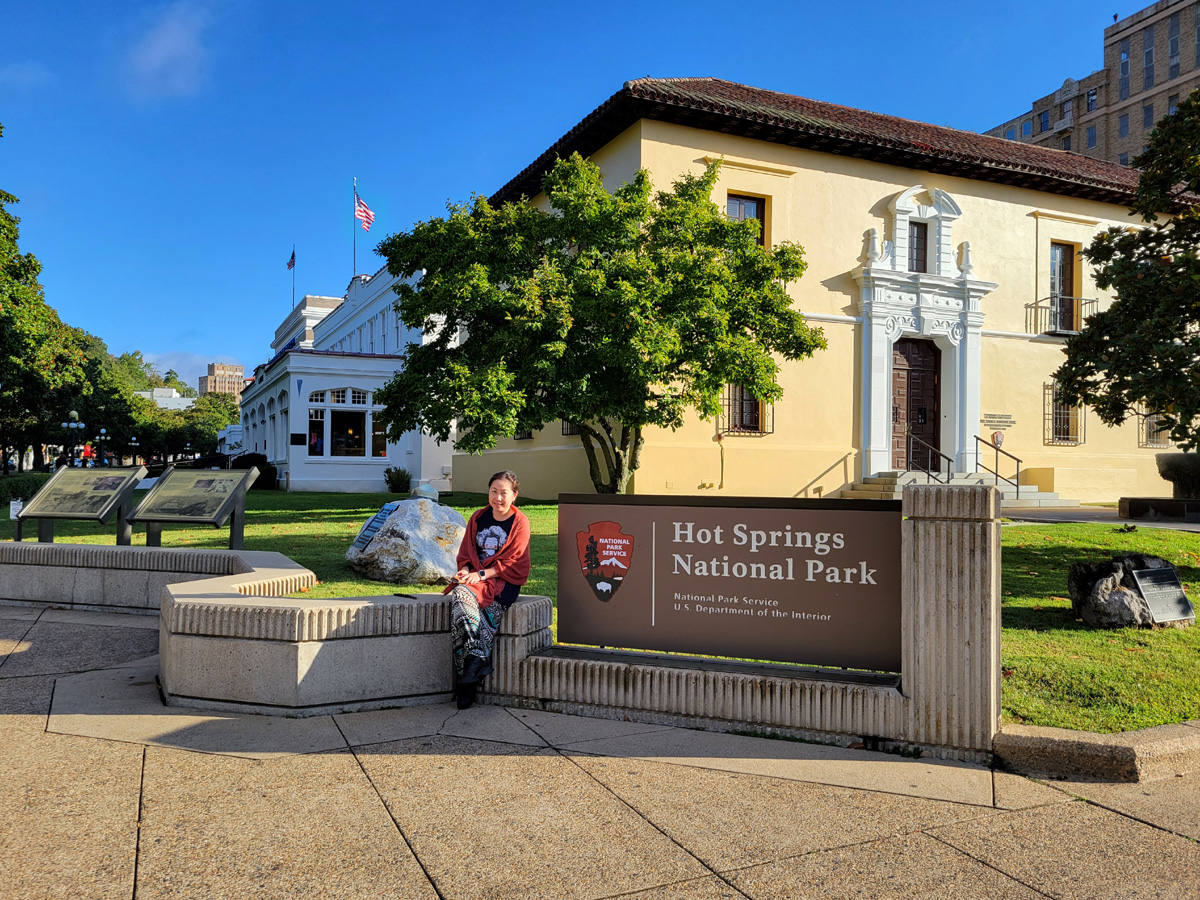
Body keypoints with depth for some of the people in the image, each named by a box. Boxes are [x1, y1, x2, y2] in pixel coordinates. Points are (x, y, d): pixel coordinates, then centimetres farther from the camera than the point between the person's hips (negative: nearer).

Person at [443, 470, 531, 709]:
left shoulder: (520, 522, 2)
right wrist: (465, 571, -4)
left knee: (463, 595, -33)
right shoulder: (478, 518, 16)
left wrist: (482, 574, -15)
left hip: (504, 582, -4)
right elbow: (466, 552, 18)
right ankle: (477, 658, -34)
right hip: (475, 576, 4)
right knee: (460, 596, -32)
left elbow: (512, 562, -5)